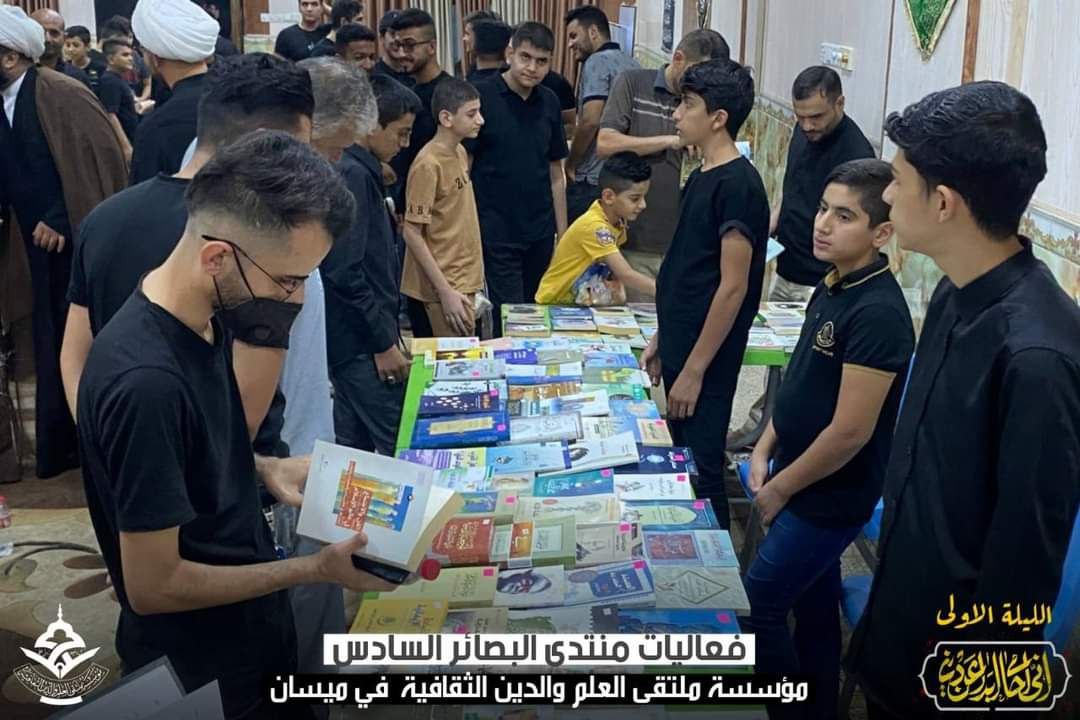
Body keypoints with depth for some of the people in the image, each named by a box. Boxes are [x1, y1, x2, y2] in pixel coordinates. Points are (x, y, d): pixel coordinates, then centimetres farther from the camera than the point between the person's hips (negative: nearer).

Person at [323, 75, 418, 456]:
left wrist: (386, 331, 21)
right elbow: (346, 271, -23)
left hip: (355, 338, 10)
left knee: (354, 449, 15)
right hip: (362, 342, -10)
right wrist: (383, 342, -19)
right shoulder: (353, 175, -17)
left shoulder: (358, 170, 13)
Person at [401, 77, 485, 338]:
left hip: (463, 283, 8)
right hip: (440, 291, -8)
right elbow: (412, 234, -17)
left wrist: (471, 284, 16)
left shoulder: (460, 153, 8)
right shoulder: (428, 165, -17)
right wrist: (445, 292, -19)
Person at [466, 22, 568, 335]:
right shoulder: (482, 98, -8)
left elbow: (555, 173, 13)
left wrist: (563, 232, 11)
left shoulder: (549, 102, 7)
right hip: (497, 232, -5)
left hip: (540, 232, 5)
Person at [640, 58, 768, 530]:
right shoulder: (702, 176, 10)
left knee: (702, 473, 1)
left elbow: (732, 287, -20)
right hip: (681, 347, 9)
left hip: (706, 361, -9)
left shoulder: (737, 185, -18)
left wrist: (694, 370, -19)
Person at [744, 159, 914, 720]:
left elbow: (850, 432, -26)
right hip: (804, 485, 8)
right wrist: (764, 450, 7)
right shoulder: (832, 286, 2)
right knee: (813, 602, 21)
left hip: (830, 498, -8)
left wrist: (778, 488, -15)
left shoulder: (877, 313, -26)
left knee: (757, 608, 2)